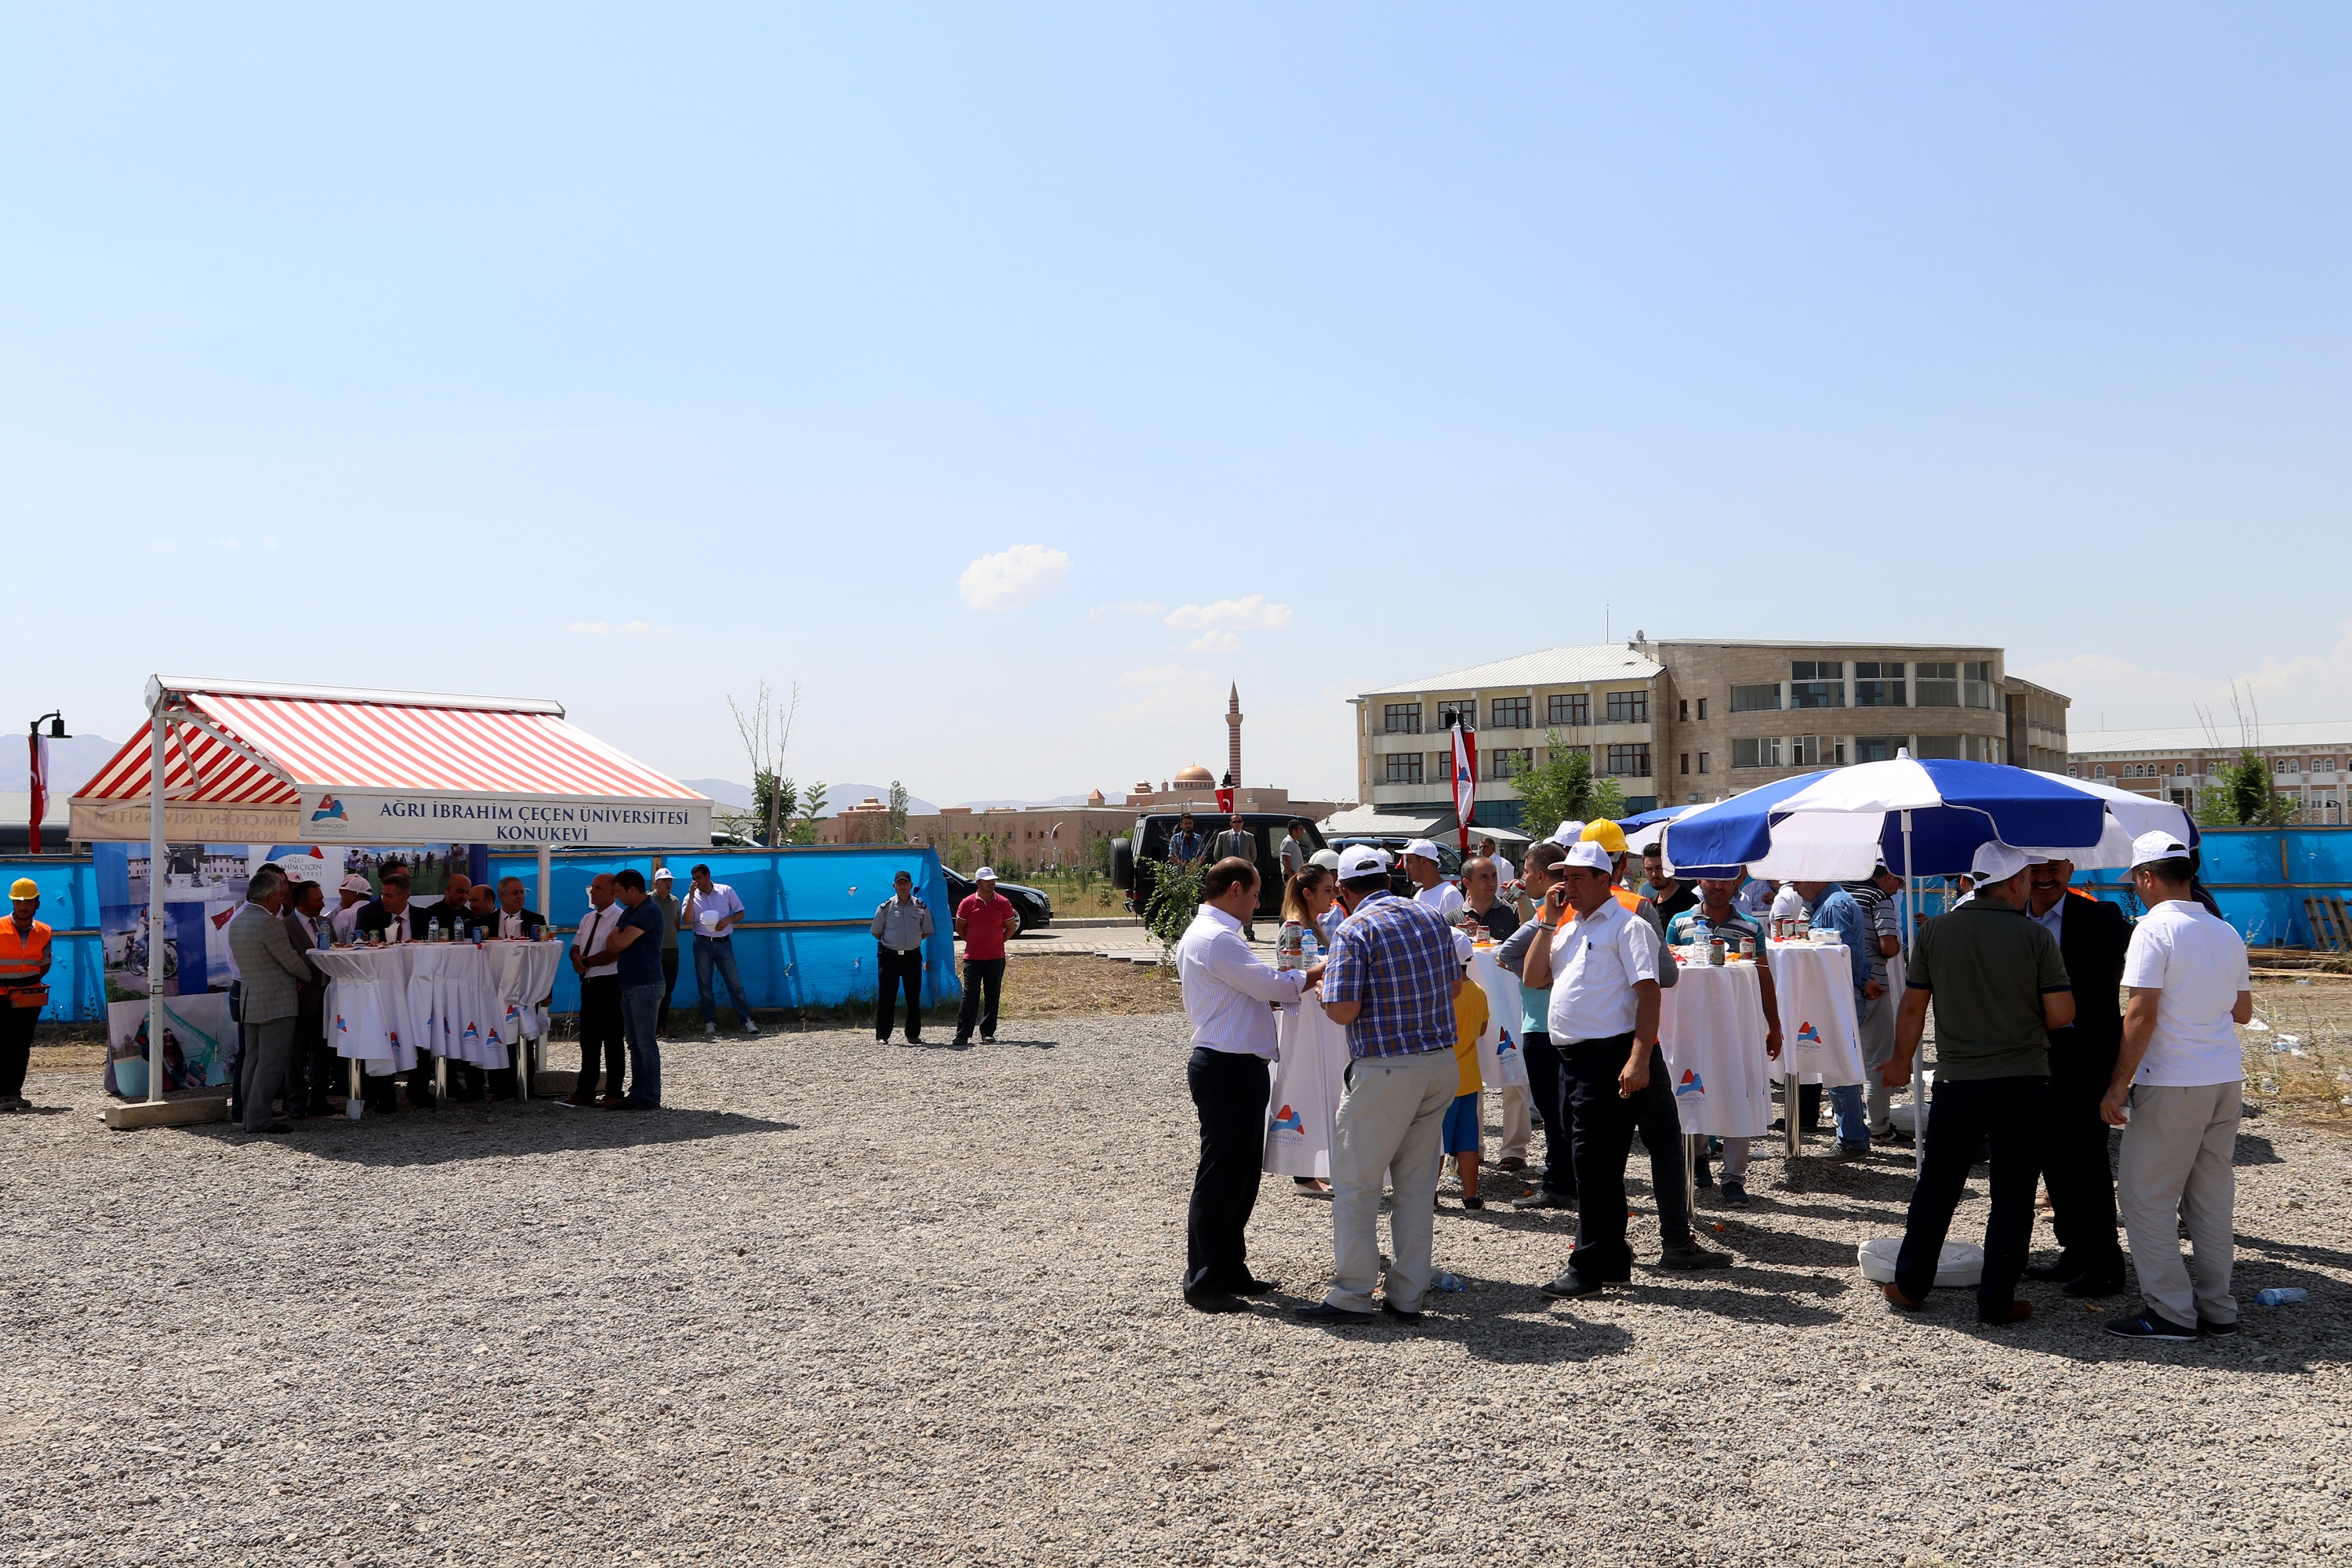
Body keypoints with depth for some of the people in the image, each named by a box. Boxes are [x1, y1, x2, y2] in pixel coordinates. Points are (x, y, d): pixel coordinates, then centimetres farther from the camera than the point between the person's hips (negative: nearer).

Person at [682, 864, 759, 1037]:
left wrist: (727, 920, -13)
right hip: (703, 944, 1)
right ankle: (710, 1022, 11)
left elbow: (740, 913, 6)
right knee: (704, 986, 3)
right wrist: (692, 897, -15)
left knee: (735, 983, -4)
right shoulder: (692, 897, 3)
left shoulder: (726, 891, 2)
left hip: (724, 943, -1)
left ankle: (746, 1020, -3)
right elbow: (686, 921, -11)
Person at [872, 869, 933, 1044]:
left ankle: (913, 1035, 15)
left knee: (914, 997, 5)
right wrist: (892, 943, 5)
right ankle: (882, 1036, 4)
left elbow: (927, 932, 14)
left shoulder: (921, 907, 4)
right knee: (886, 997, -2)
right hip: (889, 956, -2)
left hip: (913, 956, 2)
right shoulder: (885, 907, 0)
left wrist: (913, 941, 6)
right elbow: (877, 933, 9)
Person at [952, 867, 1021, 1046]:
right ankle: (962, 1034, -5)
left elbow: (1011, 928, 9)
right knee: (970, 996, -4)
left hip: (996, 957, 1)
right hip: (972, 957, -1)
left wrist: (997, 942, 5)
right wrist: (973, 942, 4)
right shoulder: (968, 903, -1)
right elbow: (959, 927, 8)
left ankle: (988, 1032, 14)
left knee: (993, 996, 5)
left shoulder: (1003, 903, 1)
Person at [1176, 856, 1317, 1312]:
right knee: (1220, 1173, -4)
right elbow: (1270, 984, -17)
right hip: (1227, 1068, -11)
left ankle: (1230, 1269, 25)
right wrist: (1318, 972, -3)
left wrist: (1272, 995, 10)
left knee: (1243, 1171, 16)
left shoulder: (1205, 932, 17)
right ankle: (1202, 1283, 3)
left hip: (1235, 1065, 11)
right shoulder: (1215, 937, -18)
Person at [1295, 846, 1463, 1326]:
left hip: (1385, 1070, -7)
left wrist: (1322, 989, 2)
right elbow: (1454, 986, 16)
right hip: (1441, 1063, 7)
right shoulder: (1432, 917, 8)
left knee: (1356, 1183, 4)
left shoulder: (1355, 931, -12)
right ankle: (1408, 1296, 17)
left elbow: (1343, 1011, -17)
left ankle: (1352, 1295, 7)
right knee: (1417, 1184, 13)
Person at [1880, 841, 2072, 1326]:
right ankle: (1996, 1300, 12)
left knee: (1936, 1186, 14)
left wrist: (1902, 1061, 17)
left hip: (1956, 1082, 2)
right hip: (2023, 1084, -2)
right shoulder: (2036, 936, -7)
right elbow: (2061, 1013, -9)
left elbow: (1913, 1007, 3)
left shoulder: (1935, 932, -2)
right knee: (2012, 1194, 8)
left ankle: (1910, 1285, 22)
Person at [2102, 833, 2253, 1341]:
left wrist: (2118, 1085, -14)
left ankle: (2172, 1312, 2)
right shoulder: (2226, 932, 9)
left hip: (2173, 1084, -8)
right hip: (2226, 1079, 8)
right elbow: (2243, 1011, 16)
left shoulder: (2156, 928, -13)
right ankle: (2218, 1309, 19)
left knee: (2146, 1196, 1)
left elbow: (2142, 1014, -18)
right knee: (2211, 1195, 15)